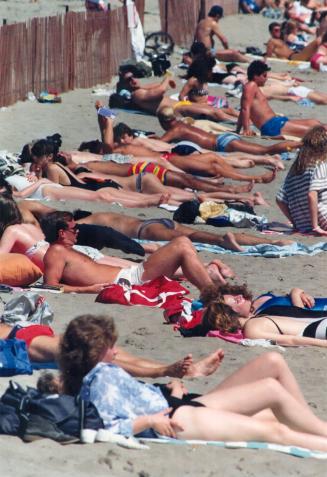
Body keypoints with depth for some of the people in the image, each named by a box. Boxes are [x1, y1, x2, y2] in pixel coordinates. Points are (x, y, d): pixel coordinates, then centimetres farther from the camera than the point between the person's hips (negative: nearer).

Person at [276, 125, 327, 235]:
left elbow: (280, 200, 11)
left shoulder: (295, 168, 13)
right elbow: (312, 195, -20)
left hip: (302, 226, 7)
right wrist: (315, 226, -16)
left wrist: (296, 223, 16)